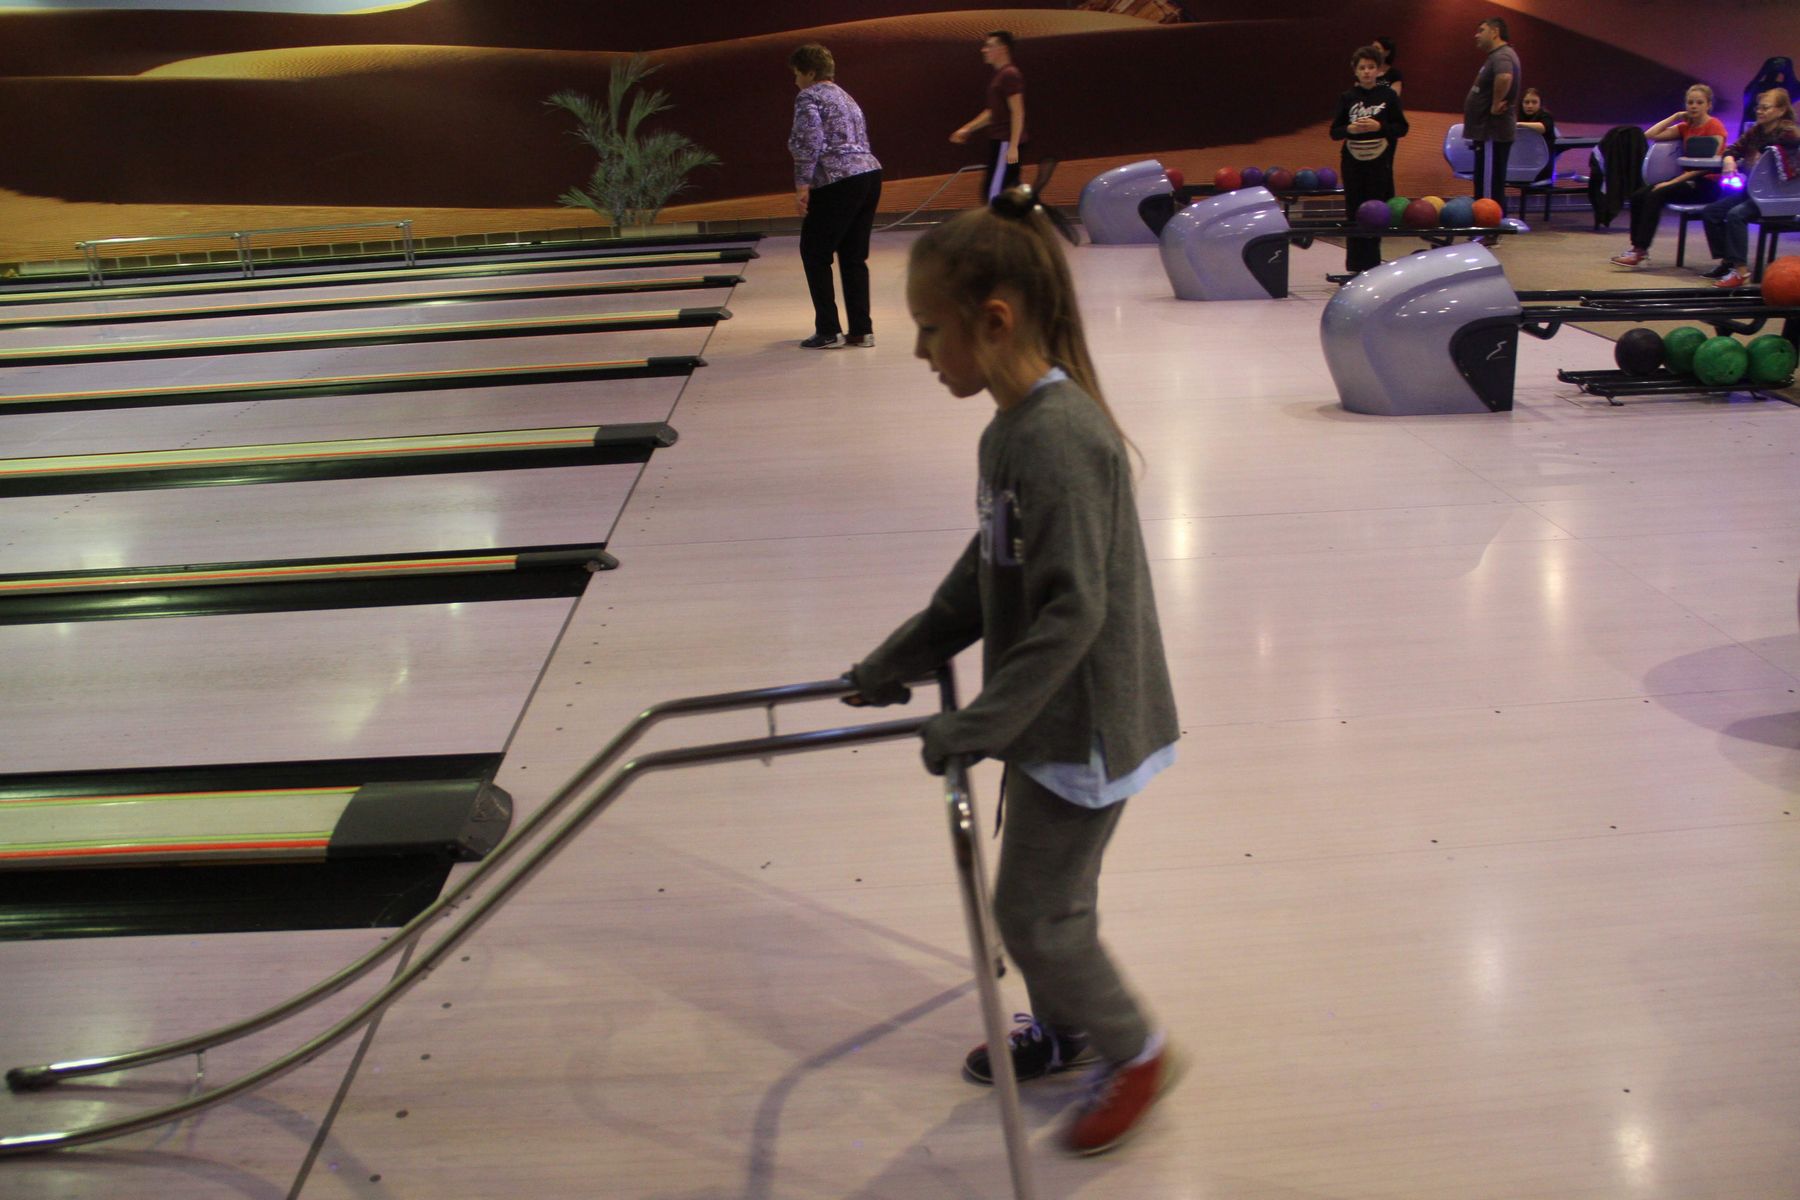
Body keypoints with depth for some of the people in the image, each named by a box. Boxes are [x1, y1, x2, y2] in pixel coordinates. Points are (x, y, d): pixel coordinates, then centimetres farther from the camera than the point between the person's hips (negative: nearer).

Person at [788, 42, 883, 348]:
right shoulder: (846, 97, 24)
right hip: (870, 175, 8)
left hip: (838, 183, -8)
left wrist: (802, 185, -16)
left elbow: (810, 143, -15)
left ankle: (829, 331, 2)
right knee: (854, 256, 12)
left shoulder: (808, 97, -3)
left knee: (815, 254, 4)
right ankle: (862, 329, 11)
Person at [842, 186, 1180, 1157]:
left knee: (1034, 912, 4)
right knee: (1044, 896, 22)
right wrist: (900, 659, 14)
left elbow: (1074, 611, -28)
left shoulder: (1059, 439, -27)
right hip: (1048, 718, 9)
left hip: (1084, 724, -9)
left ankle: (1133, 1052, 24)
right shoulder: (1013, 428, 3)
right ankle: (1062, 1029, 43)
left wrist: (981, 724, -24)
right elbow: (984, 572, 14)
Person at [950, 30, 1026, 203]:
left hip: (1006, 143, -10)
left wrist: (1013, 146, -24)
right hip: (998, 141, 10)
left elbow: (1018, 112, -19)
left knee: (994, 193, -9)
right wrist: (967, 129, 23)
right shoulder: (999, 75, 18)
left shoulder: (1010, 75, -13)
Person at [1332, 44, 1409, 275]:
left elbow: (1402, 128, 1)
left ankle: (1371, 263, 9)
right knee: (1354, 214, 4)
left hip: (1380, 163, -1)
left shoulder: (1388, 96, 1)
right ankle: (1355, 265, 10)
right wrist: (1349, 129, -16)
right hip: (1353, 163, 1)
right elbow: (1334, 131, 4)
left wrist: (1379, 126, -15)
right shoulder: (1347, 98, 4)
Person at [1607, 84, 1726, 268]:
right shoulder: (1686, 127, 14)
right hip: (1688, 180, 7)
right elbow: (1650, 135, 6)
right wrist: (1676, 116, 4)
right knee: (1638, 196, -10)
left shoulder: (1714, 126, -7)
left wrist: (1673, 182, -22)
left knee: (1656, 195, -27)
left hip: (1708, 185, -7)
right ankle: (1637, 247, -9)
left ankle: (1641, 252, -27)